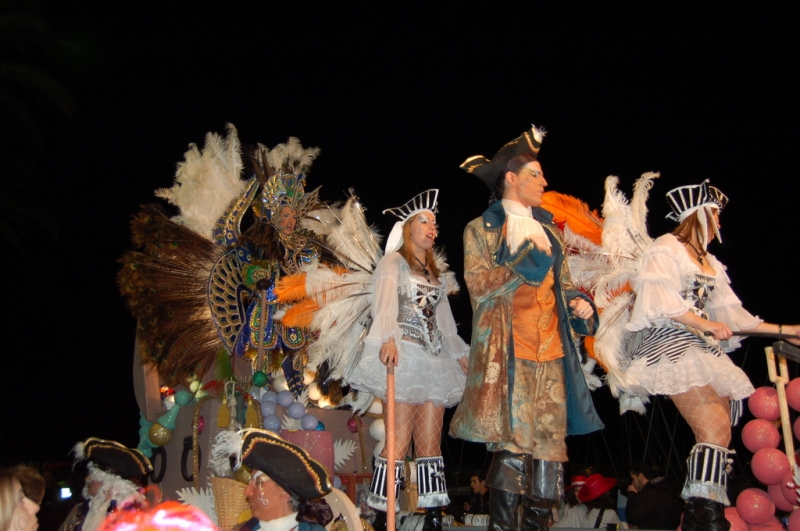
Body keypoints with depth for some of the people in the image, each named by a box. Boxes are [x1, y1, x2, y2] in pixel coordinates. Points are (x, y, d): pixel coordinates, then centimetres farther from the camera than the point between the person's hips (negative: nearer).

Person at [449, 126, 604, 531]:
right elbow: (479, 285, -7)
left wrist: (578, 303, 3)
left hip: (551, 352, 5)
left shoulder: (549, 230, 21)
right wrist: (528, 258, -12)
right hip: (508, 353, -5)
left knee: (549, 440, 4)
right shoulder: (481, 229, 5)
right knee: (513, 443, -8)